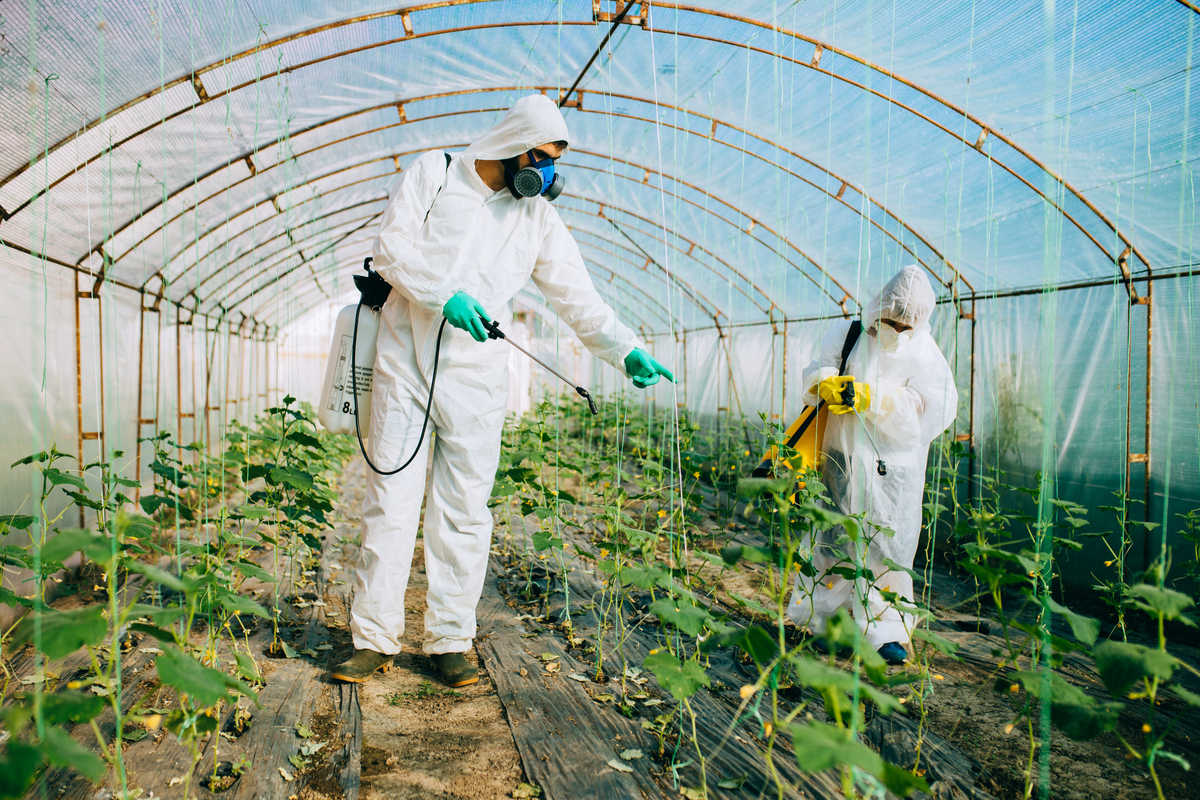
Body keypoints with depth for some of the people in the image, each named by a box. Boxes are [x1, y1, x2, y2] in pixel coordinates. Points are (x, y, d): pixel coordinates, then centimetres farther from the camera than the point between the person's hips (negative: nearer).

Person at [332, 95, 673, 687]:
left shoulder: (538, 218, 10)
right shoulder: (432, 174, 6)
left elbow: (577, 297, 5)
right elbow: (392, 246, -4)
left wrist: (627, 351, -8)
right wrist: (445, 293, -19)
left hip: (476, 378, 1)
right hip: (405, 366, -1)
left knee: (464, 512, 2)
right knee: (390, 501, 2)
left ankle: (450, 641, 15)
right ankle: (375, 638, 14)